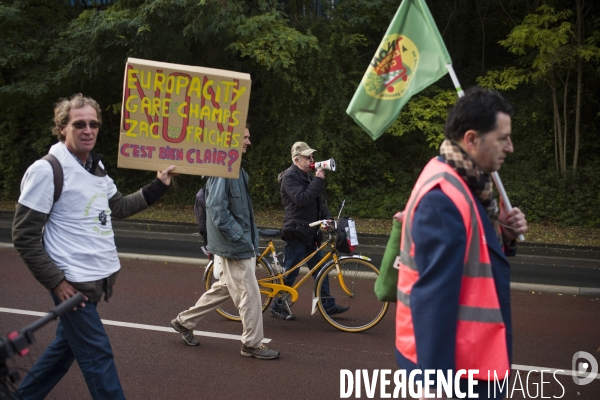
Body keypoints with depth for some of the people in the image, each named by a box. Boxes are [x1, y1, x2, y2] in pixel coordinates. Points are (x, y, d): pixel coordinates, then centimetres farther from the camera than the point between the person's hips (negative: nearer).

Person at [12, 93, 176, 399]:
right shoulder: (46, 170, -15)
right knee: (97, 355, -2)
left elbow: (119, 207, 21)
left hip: (98, 278, 8)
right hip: (73, 282, -8)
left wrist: (159, 185, 13)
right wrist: (55, 281, -16)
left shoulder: (96, 167, 10)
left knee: (66, 346, 20)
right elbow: (24, 236, -14)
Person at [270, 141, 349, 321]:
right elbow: (302, 199, -26)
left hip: (310, 232, 9)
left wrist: (327, 217, 3)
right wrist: (318, 180, -22)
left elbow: (317, 200, 19)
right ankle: (277, 306, 12)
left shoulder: (308, 176, 16)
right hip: (296, 232, -9)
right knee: (290, 272, -1)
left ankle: (328, 305, 17)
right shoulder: (290, 177, -13)